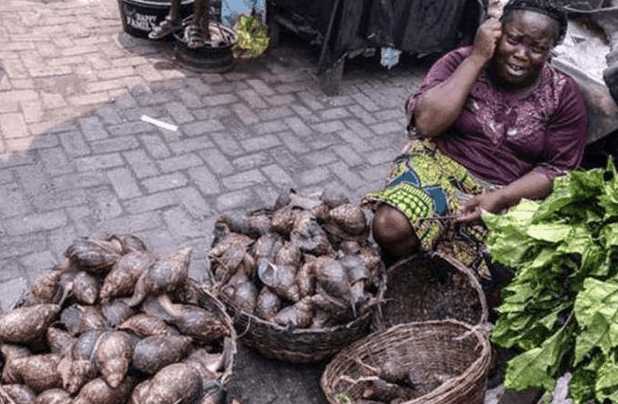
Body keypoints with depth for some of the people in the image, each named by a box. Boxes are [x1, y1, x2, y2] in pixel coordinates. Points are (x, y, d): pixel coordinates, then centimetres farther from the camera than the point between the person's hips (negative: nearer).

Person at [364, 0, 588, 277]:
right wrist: (476, 58, -17)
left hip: (509, 195, 2)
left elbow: (557, 169, -1)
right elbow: (427, 123, -17)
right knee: (390, 227, -30)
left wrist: (500, 198, -18)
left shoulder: (564, 96, 0)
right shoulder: (461, 61, -3)